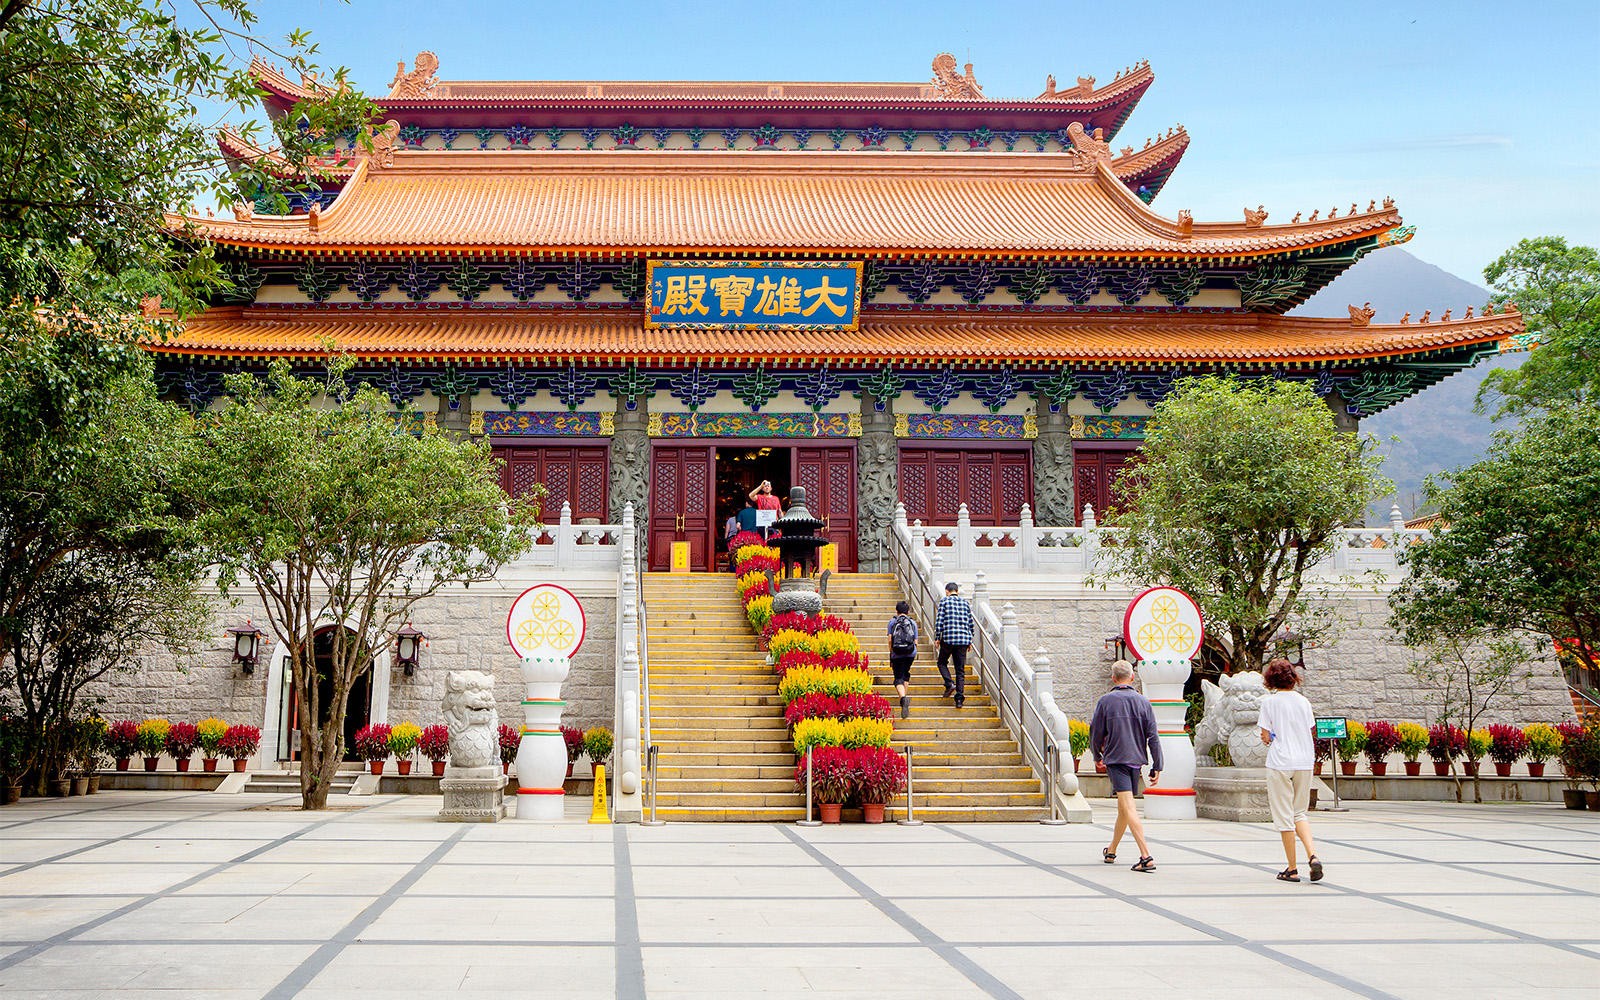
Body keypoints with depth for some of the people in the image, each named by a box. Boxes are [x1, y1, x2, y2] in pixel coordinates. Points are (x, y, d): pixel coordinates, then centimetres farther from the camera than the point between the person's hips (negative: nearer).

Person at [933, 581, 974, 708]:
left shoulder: (945, 601, 0)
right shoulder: (965, 603, 13)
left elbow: (939, 621, -7)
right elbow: (971, 624, 13)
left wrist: (937, 638, 1)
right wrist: (969, 641, 22)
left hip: (948, 639, -3)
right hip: (963, 639, 3)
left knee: (942, 662, 18)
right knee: (960, 669, 6)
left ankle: (949, 683, -5)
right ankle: (960, 698, -2)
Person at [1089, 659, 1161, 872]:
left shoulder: (1106, 700, -3)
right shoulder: (1143, 701, 5)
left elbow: (1096, 733, 0)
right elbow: (1153, 737, 1)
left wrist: (1097, 755, 19)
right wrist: (1157, 766, 5)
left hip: (1115, 759, -5)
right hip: (1136, 759, 5)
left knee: (1128, 807, -12)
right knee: (1123, 807, 17)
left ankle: (1146, 856, -25)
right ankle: (1111, 852, 33)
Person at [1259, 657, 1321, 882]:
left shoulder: (1269, 702, -6)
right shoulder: (1303, 701, 6)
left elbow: (1266, 736, -6)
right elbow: (1311, 732, 11)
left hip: (1280, 762, -4)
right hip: (1304, 762, 4)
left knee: (1284, 816, 3)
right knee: (1299, 813, 16)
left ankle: (1292, 870, 5)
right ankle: (1312, 855, -6)